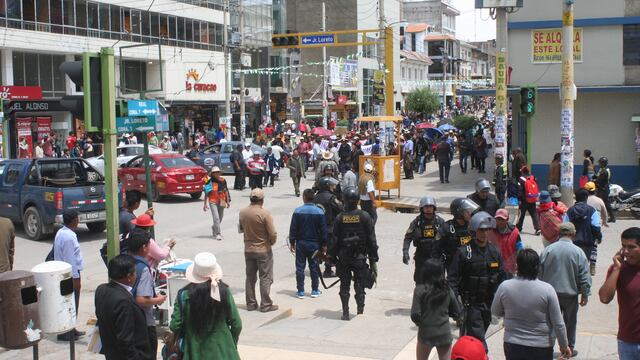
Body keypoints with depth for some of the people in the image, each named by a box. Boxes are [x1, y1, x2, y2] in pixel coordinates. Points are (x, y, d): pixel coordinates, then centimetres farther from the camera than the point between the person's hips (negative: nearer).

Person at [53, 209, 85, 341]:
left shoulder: (61, 233, 7)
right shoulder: (69, 237, -24)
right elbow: (70, 260, -23)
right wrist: (76, 278, -17)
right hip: (71, 275, -10)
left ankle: (70, 330, 27)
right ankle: (66, 333, 5)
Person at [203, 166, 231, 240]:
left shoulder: (223, 180, 1)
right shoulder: (209, 182, -10)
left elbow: (226, 191, 9)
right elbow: (206, 193, -7)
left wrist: (228, 201, 9)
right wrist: (205, 204, -9)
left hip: (221, 202, 5)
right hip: (213, 202, -5)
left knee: (220, 218, 18)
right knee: (216, 218, -14)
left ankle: (214, 228, 46)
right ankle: (217, 234, -7)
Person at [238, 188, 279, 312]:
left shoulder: (242, 213, -3)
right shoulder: (265, 214, -19)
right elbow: (273, 234, -17)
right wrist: (271, 243, 1)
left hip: (248, 250, 5)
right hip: (263, 250, -5)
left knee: (250, 278, 14)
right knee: (265, 278, 5)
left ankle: (251, 303, 20)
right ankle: (266, 304, 8)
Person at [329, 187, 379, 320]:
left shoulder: (339, 218, -5)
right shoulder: (365, 216, -5)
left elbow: (335, 240, -3)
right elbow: (371, 240, -4)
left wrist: (333, 256, 7)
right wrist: (373, 258, 3)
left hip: (343, 258, 0)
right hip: (360, 257, 0)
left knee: (344, 286, 10)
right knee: (359, 286, 8)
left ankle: (345, 313, 11)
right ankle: (360, 312, 7)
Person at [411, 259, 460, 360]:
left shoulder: (420, 290, -12)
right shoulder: (447, 290, -3)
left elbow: (415, 315, -15)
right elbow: (456, 313, 4)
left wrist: (420, 323, 6)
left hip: (426, 334, -2)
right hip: (444, 334, 2)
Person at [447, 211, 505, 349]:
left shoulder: (495, 252, 6)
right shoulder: (463, 252, -10)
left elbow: (501, 276, 12)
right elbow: (452, 278, -10)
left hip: (488, 303, 5)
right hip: (470, 303, -5)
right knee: (478, 338, -8)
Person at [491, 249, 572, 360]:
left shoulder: (504, 287, -11)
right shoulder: (547, 289, -16)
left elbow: (495, 312, 7)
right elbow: (558, 324, -10)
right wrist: (564, 345, 4)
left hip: (513, 346, 2)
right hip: (541, 347, -2)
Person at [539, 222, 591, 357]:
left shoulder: (548, 250, -6)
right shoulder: (578, 252, -12)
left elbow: (540, 272, 1)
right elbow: (584, 277, -8)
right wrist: (585, 294, 4)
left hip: (551, 293, 2)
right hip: (570, 294, -2)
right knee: (570, 322, 13)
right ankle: (569, 348, 23)